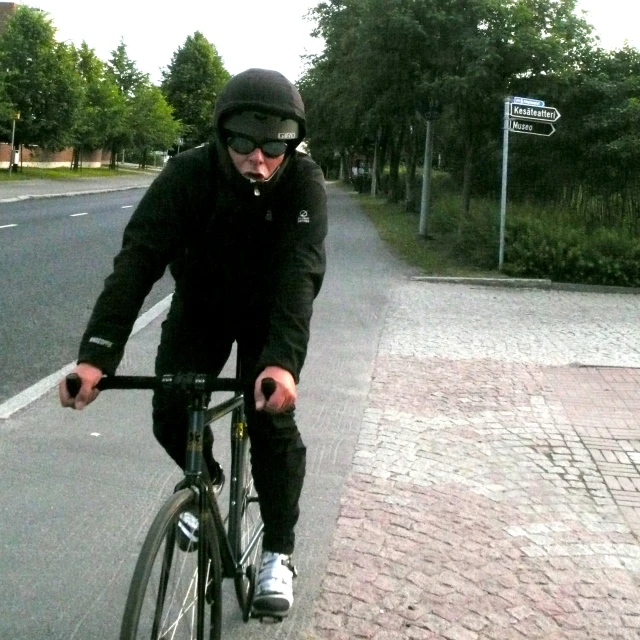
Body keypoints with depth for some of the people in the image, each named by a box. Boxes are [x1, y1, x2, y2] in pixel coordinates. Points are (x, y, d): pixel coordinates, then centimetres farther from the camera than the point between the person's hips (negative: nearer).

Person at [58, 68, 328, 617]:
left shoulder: (304, 182, -29)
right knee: (170, 416, -10)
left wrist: (283, 360, -59)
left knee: (273, 420, -13)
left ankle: (278, 552, 5)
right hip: (198, 305, 1)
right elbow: (137, 259, -38)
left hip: (267, 311, -1)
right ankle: (207, 480, 25)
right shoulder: (187, 174, -29)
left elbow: (300, 272, -42)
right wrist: (97, 354, -51)